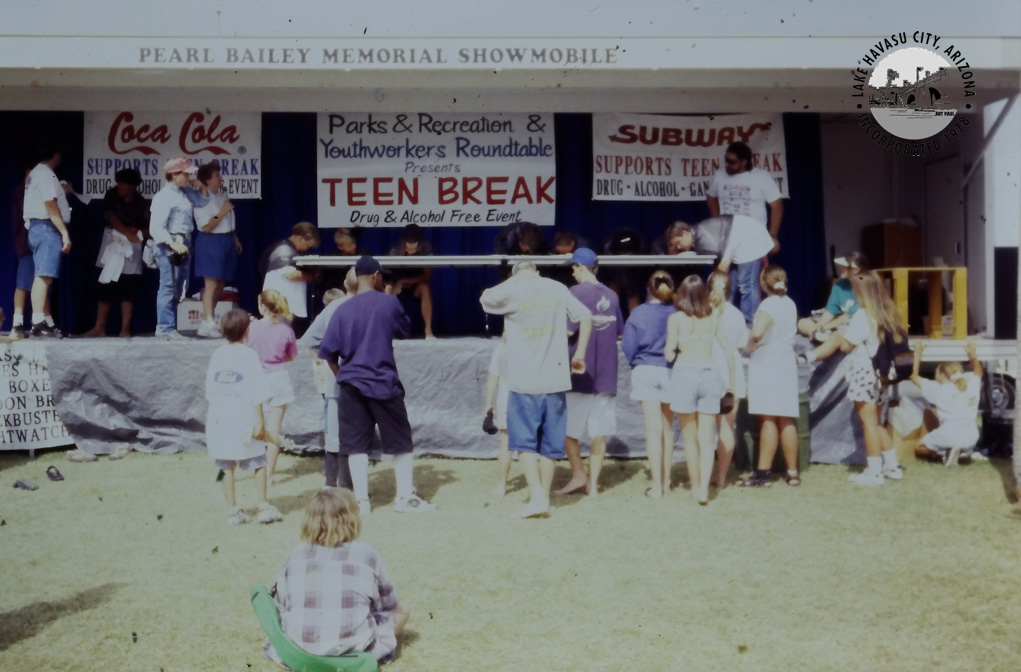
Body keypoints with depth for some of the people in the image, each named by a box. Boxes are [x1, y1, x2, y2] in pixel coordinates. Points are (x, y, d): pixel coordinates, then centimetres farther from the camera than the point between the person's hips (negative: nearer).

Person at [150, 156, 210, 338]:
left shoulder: (184, 192, 10)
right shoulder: (164, 197, -15)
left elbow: (202, 202, 28)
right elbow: (156, 228, -20)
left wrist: (201, 187, 10)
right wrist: (173, 243, -29)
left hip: (182, 244, 10)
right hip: (168, 246, -10)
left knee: (178, 288, 14)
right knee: (168, 286, -8)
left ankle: (167, 326, 23)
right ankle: (165, 327, -5)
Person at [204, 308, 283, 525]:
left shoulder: (217, 354, 6)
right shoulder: (249, 355, -8)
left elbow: (209, 388, 10)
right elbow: (256, 392, -11)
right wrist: (259, 421, -10)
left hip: (219, 419, 4)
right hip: (243, 419, -4)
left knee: (227, 467, 8)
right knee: (259, 463, 9)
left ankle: (233, 510, 12)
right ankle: (263, 506, 9)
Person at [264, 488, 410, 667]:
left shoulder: (296, 555, 4)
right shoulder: (367, 554, 0)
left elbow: (279, 605, 10)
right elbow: (389, 604, 11)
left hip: (297, 651, 1)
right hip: (354, 649, -1)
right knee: (401, 610, 20)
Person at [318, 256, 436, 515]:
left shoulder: (343, 310, 1)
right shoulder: (388, 302, -6)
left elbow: (328, 351, 2)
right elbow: (404, 329, 12)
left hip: (351, 385, 3)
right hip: (383, 383, -2)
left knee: (356, 444, 6)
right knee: (400, 441, 9)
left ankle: (361, 500, 5)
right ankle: (406, 496, 11)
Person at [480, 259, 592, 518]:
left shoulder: (511, 291, -5)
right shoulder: (557, 288, 6)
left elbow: (485, 299, 13)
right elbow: (586, 316, 6)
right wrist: (580, 355, 11)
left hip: (523, 380, -3)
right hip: (556, 378, 3)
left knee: (524, 440, 5)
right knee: (550, 442, 11)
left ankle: (537, 497, -5)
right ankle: (544, 497, 16)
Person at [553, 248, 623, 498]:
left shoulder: (576, 292, -10)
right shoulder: (611, 295, 7)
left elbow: (568, 330, -15)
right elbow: (619, 334, 13)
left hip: (579, 372, -5)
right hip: (606, 374, 5)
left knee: (566, 429, 11)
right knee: (599, 432, 7)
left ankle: (578, 474, 15)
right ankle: (593, 483, 10)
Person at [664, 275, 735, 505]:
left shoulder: (676, 318, 1)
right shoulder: (714, 319, 9)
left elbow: (669, 354, -5)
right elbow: (729, 352, 7)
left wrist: (665, 350, 18)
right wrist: (731, 384, 15)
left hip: (684, 374, -2)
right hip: (710, 375, 2)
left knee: (690, 438, 10)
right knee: (706, 438, 3)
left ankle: (696, 486, 17)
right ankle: (704, 488, -10)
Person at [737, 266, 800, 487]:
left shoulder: (769, 304, -12)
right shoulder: (790, 304, 12)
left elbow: (757, 332, -28)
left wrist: (750, 345, -9)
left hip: (767, 362, -7)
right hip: (787, 361, 7)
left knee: (768, 419, -7)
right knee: (786, 420, 10)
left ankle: (762, 473, -5)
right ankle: (792, 472, 14)